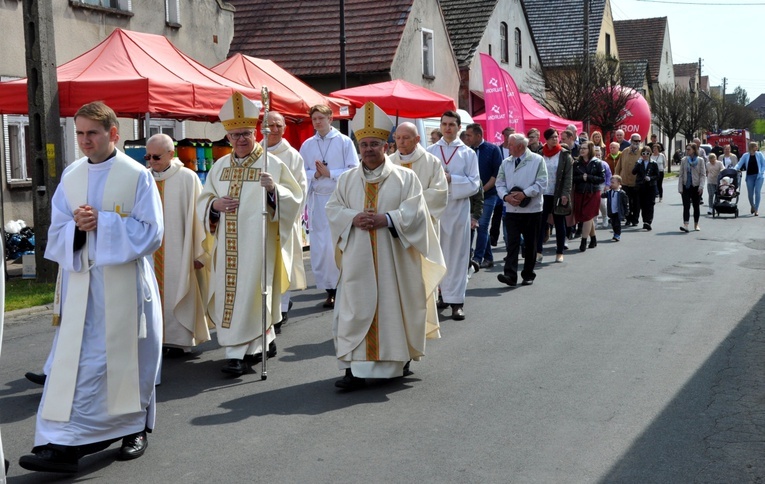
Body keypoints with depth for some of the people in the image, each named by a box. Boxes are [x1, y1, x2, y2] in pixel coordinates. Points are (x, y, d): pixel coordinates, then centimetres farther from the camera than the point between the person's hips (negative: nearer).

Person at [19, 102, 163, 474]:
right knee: (73, 361, 1)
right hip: (79, 280, 4)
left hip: (123, 283, -3)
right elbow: (56, 233, 9)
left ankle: (135, 430, 18)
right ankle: (64, 445, 7)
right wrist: (77, 227, -13)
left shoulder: (137, 176, -4)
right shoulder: (70, 177, 9)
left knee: (127, 356, 4)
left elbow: (150, 232, -9)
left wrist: (102, 222, -17)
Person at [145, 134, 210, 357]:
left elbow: (197, 215, -6)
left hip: (178, 252, -3)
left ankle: (179, 339, 13)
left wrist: (200, 253, -8)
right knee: (155, 293, 7)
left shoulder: (187, 178, -6)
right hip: (151, 252, 4)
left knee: (176, 294, 3)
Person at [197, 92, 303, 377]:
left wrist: (273, 189, -27)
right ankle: (264, 340, 28)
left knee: (248, 292, -6)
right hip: (228, 245, 5)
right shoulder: (220, 166, 12)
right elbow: (203, 201, 16)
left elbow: (294, 198, -8)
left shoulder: (272, 164, -3)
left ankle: (238, 353, 0)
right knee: (230, 292, 9)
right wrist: (215, 205, -6)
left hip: (257, 243, -5)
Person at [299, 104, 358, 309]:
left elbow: (354, 170, -4)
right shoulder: (307, 145, 11)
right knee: (319, 247, 2)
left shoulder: (344, 142, 2)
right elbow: (301, 172, 9)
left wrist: (329, 173, -11)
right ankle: (329, 290, 11)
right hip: (317, 199, 3)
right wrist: (314, 174, -10)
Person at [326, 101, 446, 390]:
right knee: (357, 309, -2)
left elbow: (416, 211, -6)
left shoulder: (405, 177, 2)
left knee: (393, 306, 4)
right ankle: (356, 368, -1)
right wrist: (353, 218, -12)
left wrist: (387, 219, -18)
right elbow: (333, 209, 7)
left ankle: (397, 360, 20)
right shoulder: (347, 179, 12)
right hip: (358, 259, 2)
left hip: (393, 259, -2)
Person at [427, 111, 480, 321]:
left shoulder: (468, 153, 6)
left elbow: (474, 183, -1)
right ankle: (443, 294, 16)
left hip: (458, 207, -1)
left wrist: (451, 179, -13)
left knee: (456, 254, -1)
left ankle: (456, 300, 1)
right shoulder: (431, 151, 9)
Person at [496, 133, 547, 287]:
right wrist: (506, 196, -12)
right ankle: (510, 275, -13)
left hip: (532, 210, -2)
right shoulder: (506, 162, 9)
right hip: (511, 210, 2)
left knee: (530, 244, 7)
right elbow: (500, 183, 8)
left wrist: (524, 194, -17)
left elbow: (541, 184, -9)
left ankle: (528, 275, 19)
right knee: (512, 242, -7)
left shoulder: (537, 160, -3)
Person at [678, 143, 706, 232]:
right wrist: (680, 187, -2)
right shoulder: (684, 160, 3)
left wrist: (701, 186, -13)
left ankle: (696, 225, 22)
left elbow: (703, 174, -2)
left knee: (696, 206, 10)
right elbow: (681, 174, 4)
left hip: (696, 186, 0)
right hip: (686, 186, 0)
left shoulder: (700, 160, -1)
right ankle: (685, 225, -20)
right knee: (686, 205, -10)